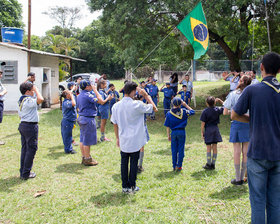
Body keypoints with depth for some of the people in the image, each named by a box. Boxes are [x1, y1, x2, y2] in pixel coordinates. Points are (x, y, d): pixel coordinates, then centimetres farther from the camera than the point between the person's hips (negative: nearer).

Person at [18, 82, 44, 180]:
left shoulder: (21, 100, 14)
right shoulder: (28, 100, -17)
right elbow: (40, 99, -32)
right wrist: (36, 89, -17)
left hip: (22, 125, 10)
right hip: (31, 126, -10)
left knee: (24, 149, 14)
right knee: (31, 149, -2)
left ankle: (22, 172, 20)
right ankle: (26, 174, 2)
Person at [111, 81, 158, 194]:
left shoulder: (116, 106, -2)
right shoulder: (137, 105, -17)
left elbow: (115, 124, 6)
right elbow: (154, 108, -6)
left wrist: (117, 138, 17)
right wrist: (146, 95, 0)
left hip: (123, 141, 4)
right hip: (135, 140, -4)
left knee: (124, 162, 12)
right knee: (134, 162, 8)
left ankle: (125, 186, 19)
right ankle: (132, 186, 17)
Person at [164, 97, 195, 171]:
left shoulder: (169, 113, -3)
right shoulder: (184, 111, -5)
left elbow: (167, 126, -1)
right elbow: (192, 111, 13)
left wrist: (168, 135, 7)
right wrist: (186, 105, 14)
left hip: (174, 132, 1)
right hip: (182, 132, -1)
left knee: (174, 150, 9)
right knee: (181, 149, 6)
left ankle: (174, 166, 13)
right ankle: (179, 166, 7)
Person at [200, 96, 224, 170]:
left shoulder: (205, 112, -10)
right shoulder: (217, 110, -1)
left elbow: (203, 123, -11)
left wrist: (202, 132, -3)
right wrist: (220, 100, 15)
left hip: (208, 130, -3)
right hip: (215, 129, 3)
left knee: (208, 148, 2)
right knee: (214, 147, 7)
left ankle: (209, 164, 4)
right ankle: (213, 164, 12)